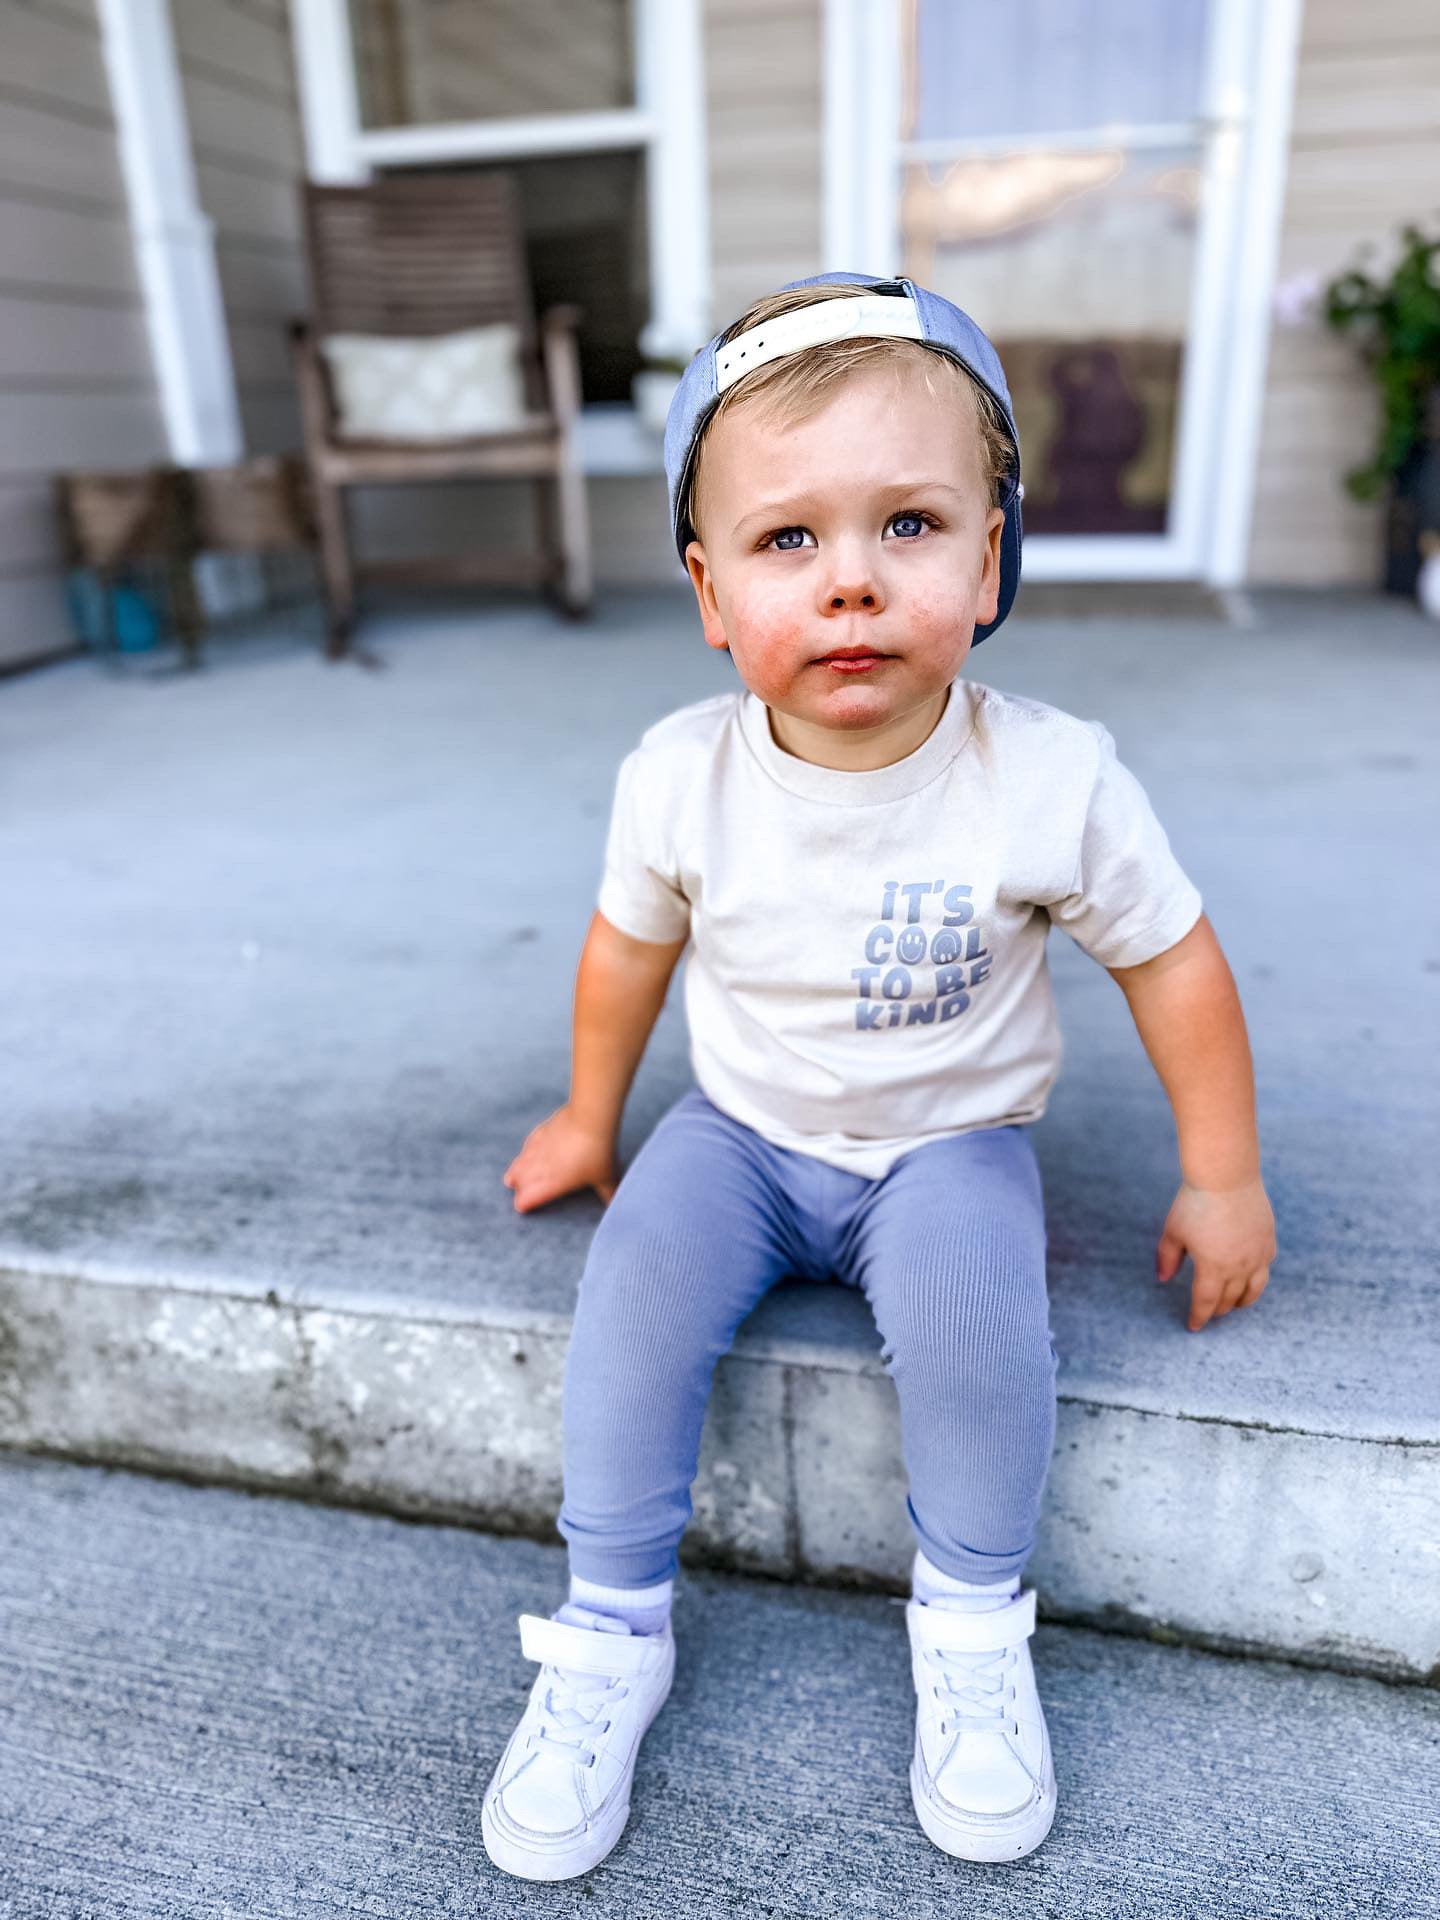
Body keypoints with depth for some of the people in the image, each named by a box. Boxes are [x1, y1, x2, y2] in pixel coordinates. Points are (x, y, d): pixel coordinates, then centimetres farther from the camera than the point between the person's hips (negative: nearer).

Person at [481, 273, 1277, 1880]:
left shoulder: (1053, 783, -20)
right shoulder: (678, 779, -16)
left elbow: (1171, 959, -6)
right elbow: (630, 945, 3)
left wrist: (1222, 1178, 2)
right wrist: (588, 1117, 15)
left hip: (950, 1142, -1)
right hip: (741, 1132, 2)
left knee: (966, 1312, -29)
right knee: (636, 1285, -22)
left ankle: (971, 1626, 2)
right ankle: (611, 1632, 3)